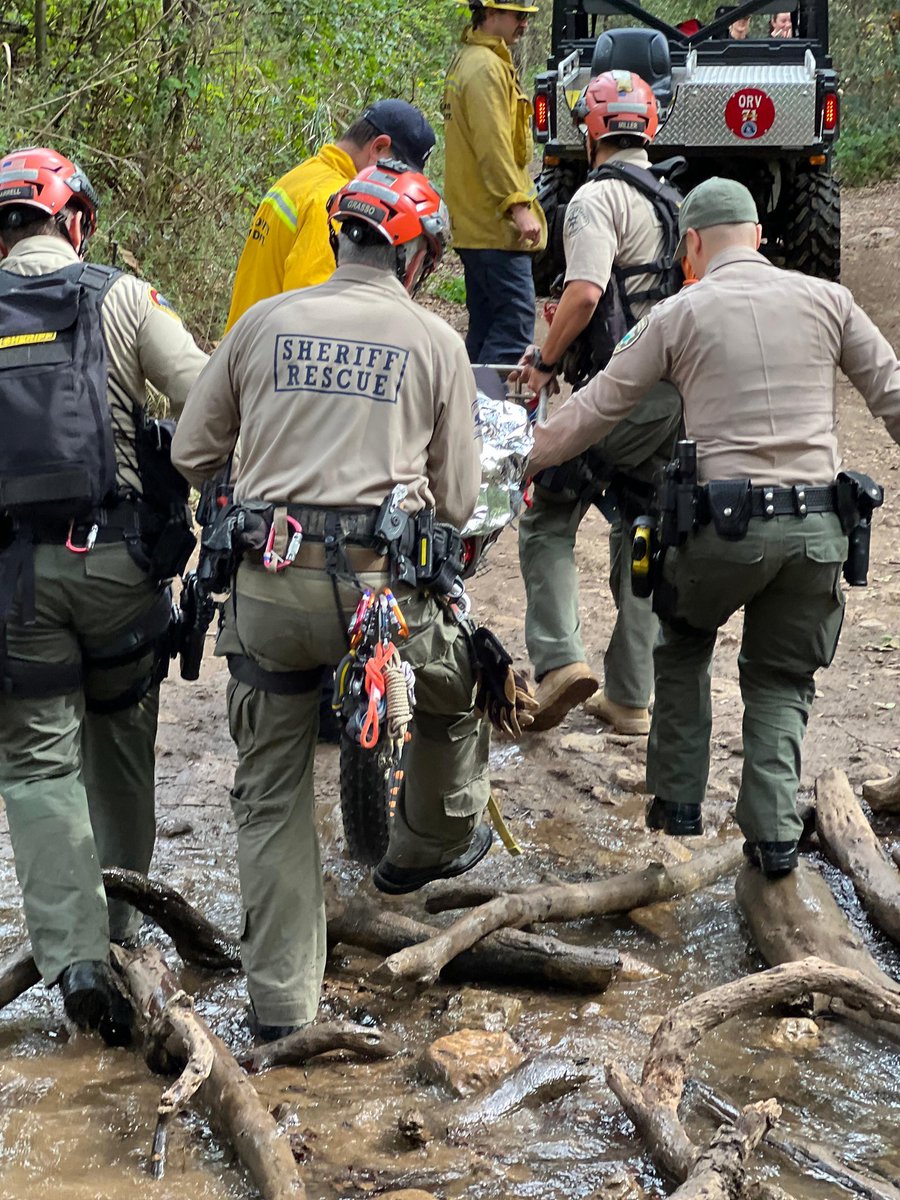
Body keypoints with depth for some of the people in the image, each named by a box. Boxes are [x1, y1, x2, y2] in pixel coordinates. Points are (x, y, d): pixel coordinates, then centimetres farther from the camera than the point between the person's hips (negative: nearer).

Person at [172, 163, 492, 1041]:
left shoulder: (263, 323, 9)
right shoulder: (435, 343, 6)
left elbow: (191, 454, 12)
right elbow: (457, 500, 8)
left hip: (265, 583, 2)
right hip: (380, 582, -2)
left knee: (270, 794, 12)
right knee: (459, 689, 31)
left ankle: (279, 998, 13)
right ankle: (431, 847, 49)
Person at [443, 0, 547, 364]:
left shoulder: (468, 61, 20)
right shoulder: (486, 67, -13)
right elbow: (492, 144, -21)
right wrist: (518, 204, -23)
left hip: (476, 223, 11)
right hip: (496, 225, -11)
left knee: (485, 326, 12)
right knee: (516, 321, -13)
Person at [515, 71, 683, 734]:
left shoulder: (600, 196, -10)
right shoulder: (678, 200, 15)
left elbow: (585, 293, -22)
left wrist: (546, 362, -8)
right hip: (678, 395, 7)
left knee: (548, 522, 5)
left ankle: (561, 657, -11)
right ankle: (631, 697, 16)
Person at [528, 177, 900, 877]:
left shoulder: (680, 314, 3)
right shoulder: (826, 300, 8)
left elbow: (593, 412, 6)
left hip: (727, 522, -2)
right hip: (817, 526, 2)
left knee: (682, 647, 26)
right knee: (782, 681, 17)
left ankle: (678, 802, 24)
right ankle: (775, 835, 5)